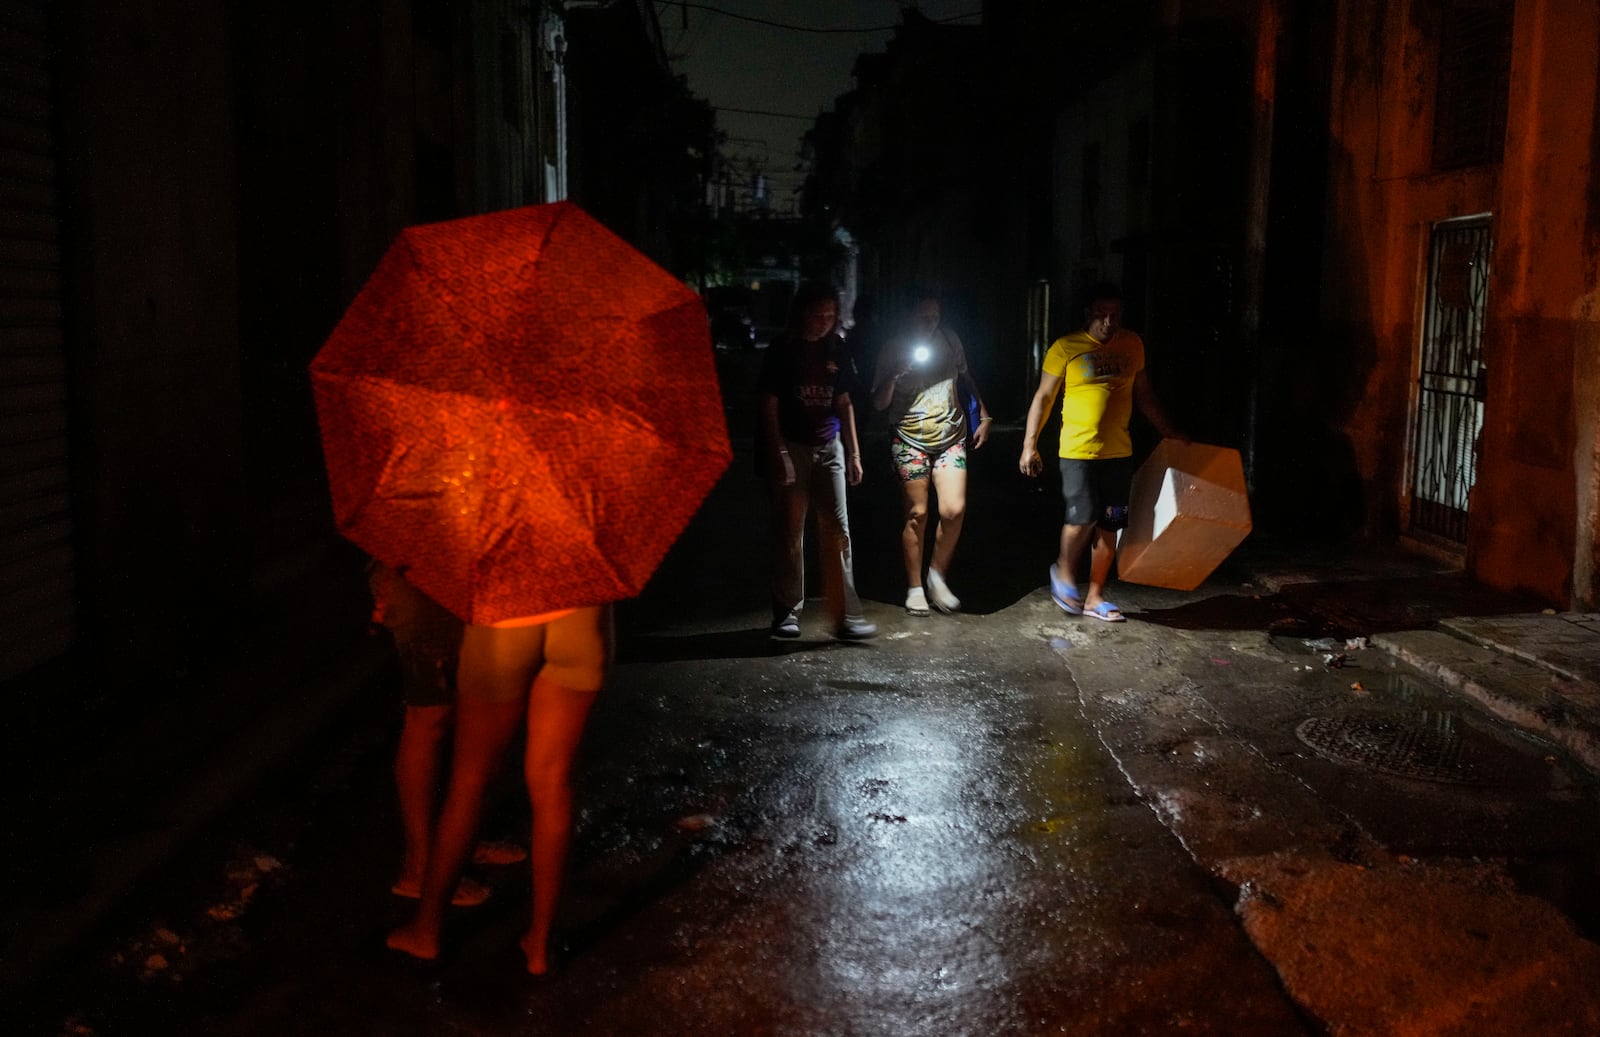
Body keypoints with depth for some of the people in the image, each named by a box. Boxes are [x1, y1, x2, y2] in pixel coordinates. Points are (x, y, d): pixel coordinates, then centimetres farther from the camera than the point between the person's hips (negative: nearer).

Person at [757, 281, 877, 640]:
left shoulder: (837, 350, 7)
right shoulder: (782, 350, -6)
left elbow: (844, 403, 13)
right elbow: (768, 405, -7)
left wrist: (854, 452, 11)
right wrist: (778, 455, -14)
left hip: (828, 446, 4)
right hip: (791, 446, -4)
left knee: (837, 530, 0)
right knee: (789, 531, 2)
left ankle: (845, 617, 1)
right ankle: (786, 614, 13)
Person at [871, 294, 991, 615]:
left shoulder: (950, 341, 7)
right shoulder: (893, 351, -2)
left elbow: (967, 378, 22)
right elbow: (879, 403, -4)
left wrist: (983, 416, 17)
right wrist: (895, 377, -21)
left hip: (951, 438, 3)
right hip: (910, 441, -3)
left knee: (954, 510, -10)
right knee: (917, 514, -1)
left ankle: (938, 574, 12)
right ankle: (915, 588, 11)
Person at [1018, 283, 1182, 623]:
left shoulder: (1132, 345, 8)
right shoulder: (1065, 348, -5)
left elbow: (1143, 394, 18)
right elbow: (1043, 397, -3)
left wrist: (1166, 431, 15)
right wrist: (1029, 445, -8)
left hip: (1118, 452, 4)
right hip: (1078, 451, -4)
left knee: (1109, 524, 5)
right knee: (1083, 517, -11)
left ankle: (1095, 597, 17)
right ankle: (1064, 572, 19)